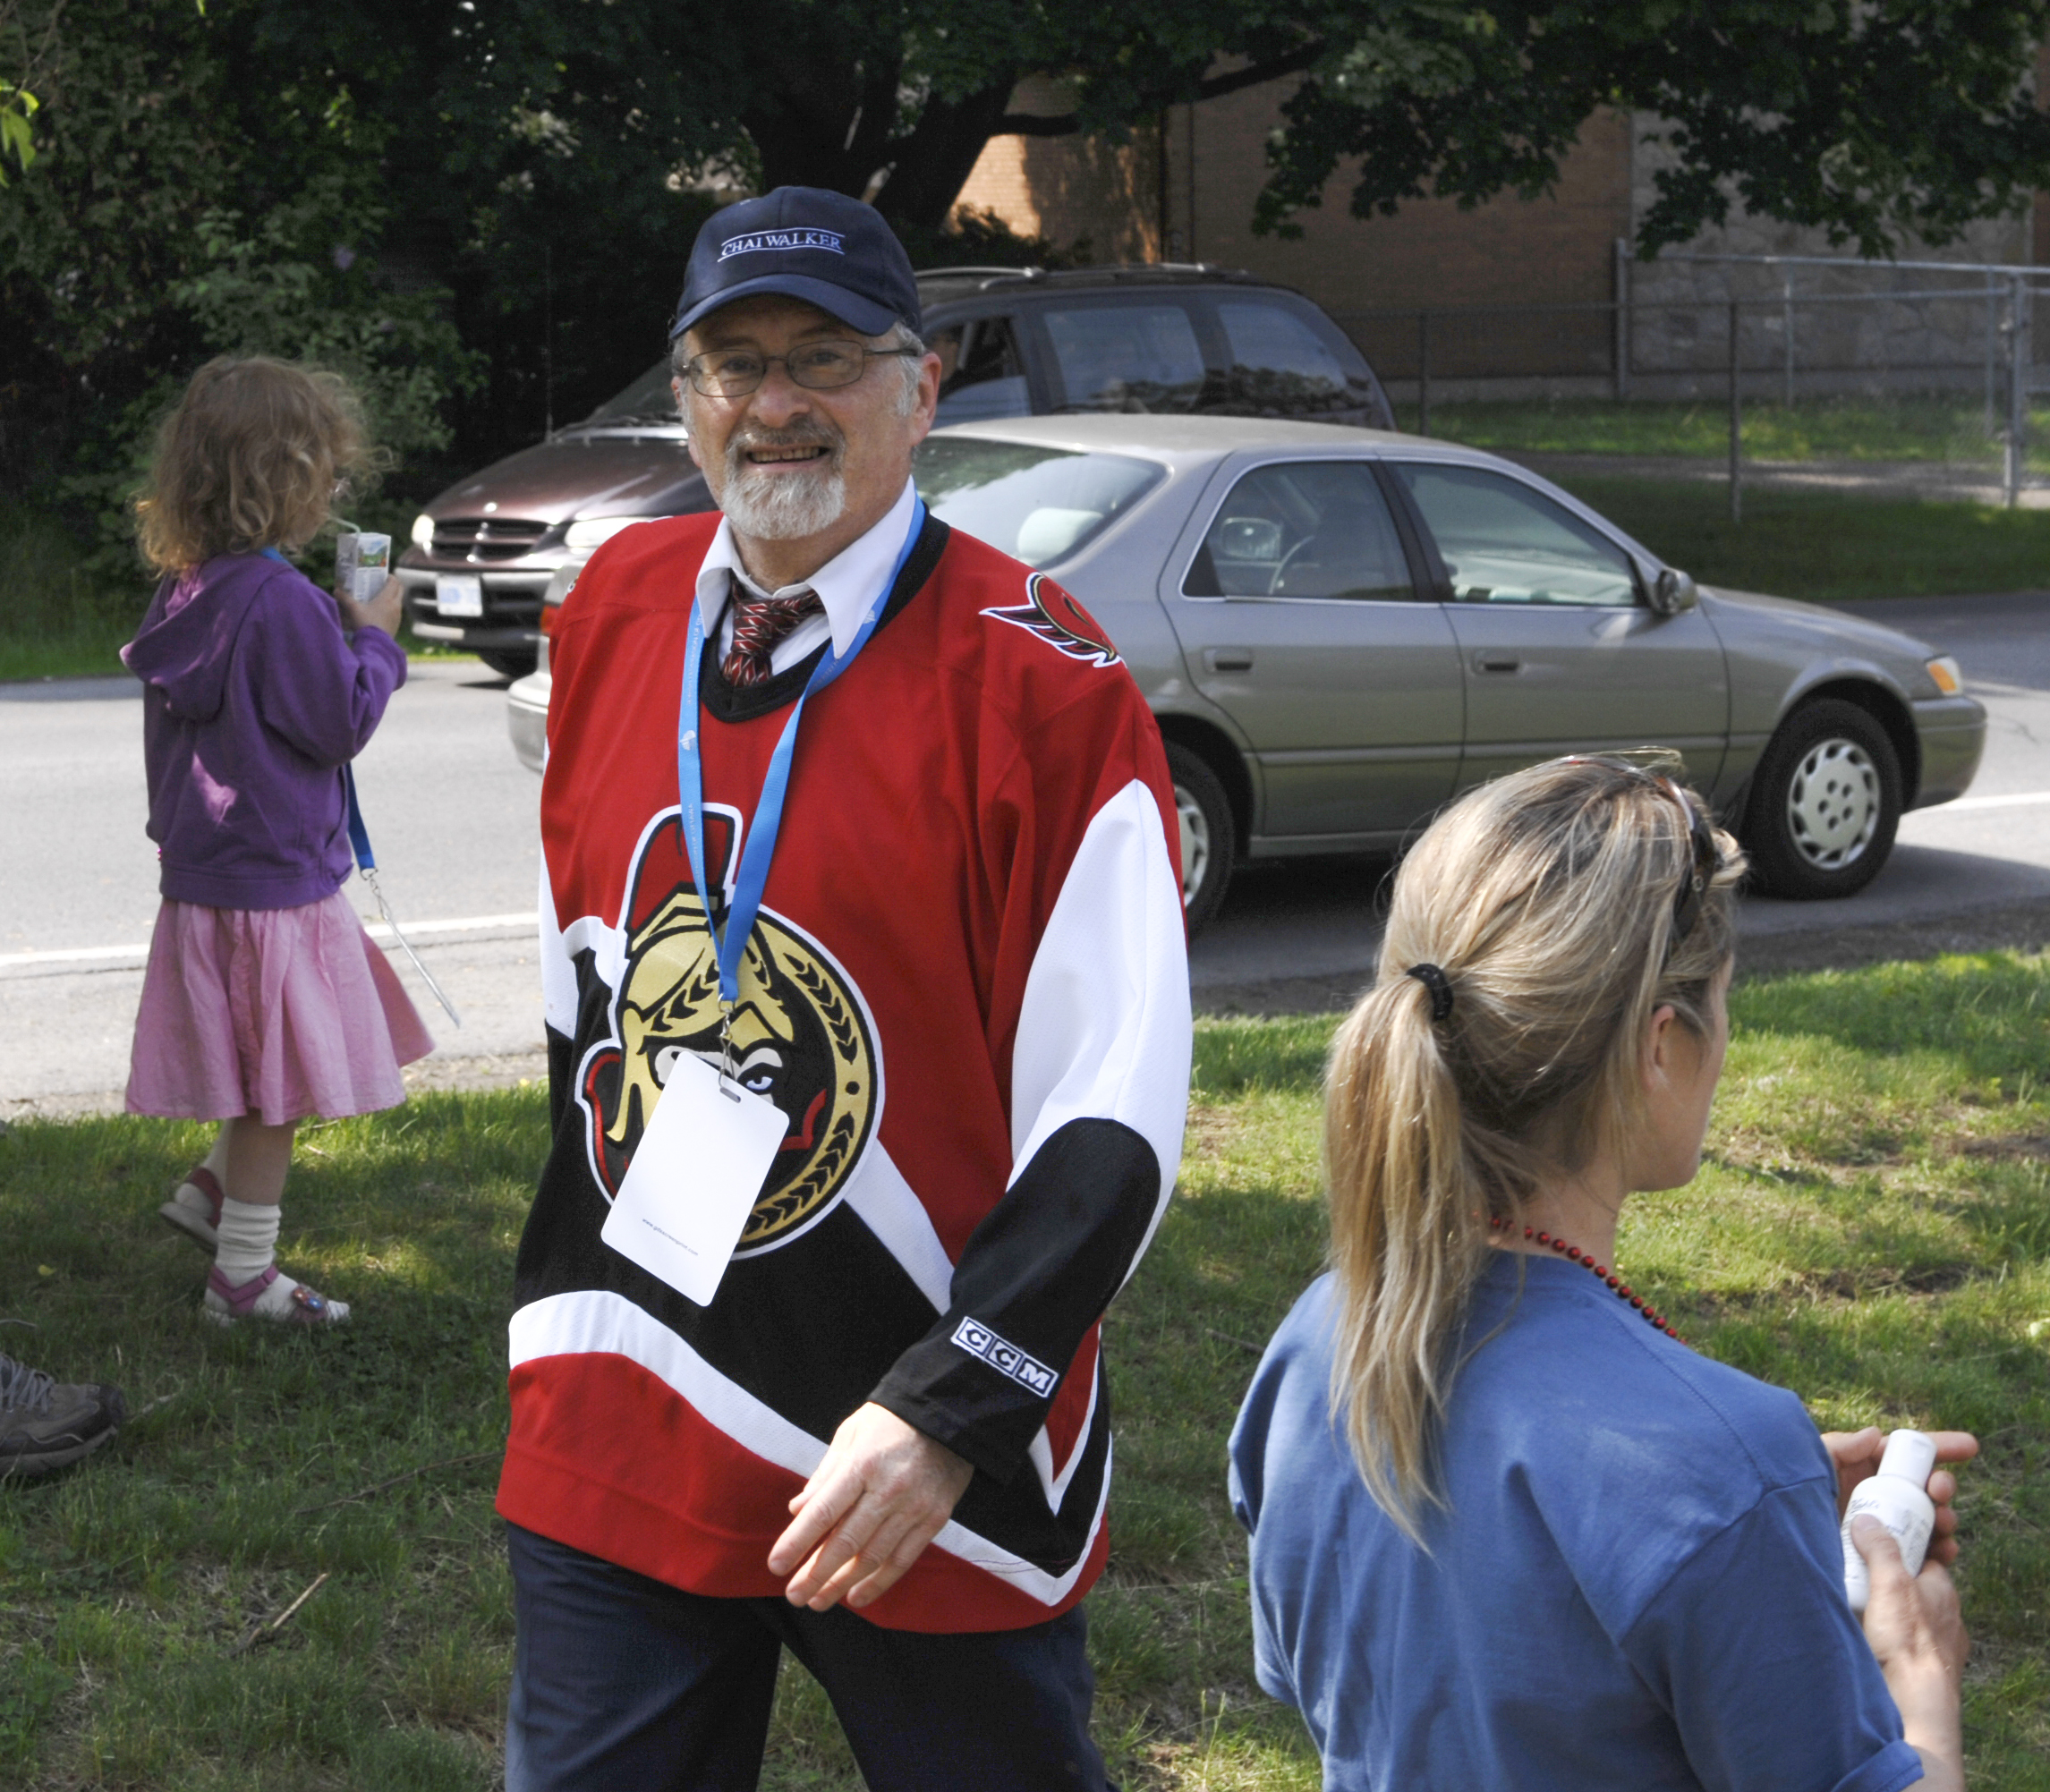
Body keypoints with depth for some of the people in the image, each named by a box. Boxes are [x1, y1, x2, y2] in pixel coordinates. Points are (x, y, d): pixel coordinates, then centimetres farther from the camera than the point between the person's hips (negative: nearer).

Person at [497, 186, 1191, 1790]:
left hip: (932, 1479, -4)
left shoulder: (1040, 681, -14)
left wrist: (943, 1418, -22)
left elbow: (1114, 1123, -16)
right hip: (614, 1439, 5)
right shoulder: (616, 611, 4)